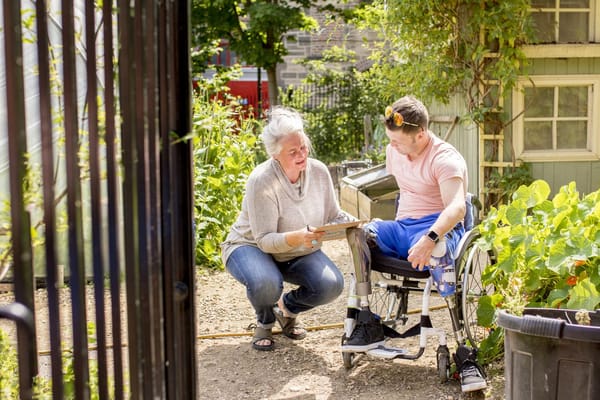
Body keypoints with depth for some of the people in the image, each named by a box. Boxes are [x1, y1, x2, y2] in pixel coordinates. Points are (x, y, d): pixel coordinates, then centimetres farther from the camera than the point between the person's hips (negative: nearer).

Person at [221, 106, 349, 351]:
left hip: (299, 253, 5)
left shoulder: (318, 171, -11)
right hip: (251, 246, -5)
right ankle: (264, 323, 0)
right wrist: (296, 238, -48)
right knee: (266, 283, -38)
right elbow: (264, 240, -28)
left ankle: (286, 308, 11)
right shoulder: (261, 181, -27)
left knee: (331, 285, -22)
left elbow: (334, 217, -2)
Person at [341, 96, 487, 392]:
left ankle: (465, 353, -39)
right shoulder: (394, 151, 10)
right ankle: (368, 325, -19)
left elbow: (457, 208, -29)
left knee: (438, 253, -42)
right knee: (358, 232, -23)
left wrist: (429, 239, -45)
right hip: (401, 228, 7)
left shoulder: (445, 159, -13)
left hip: (438, 229, -7)